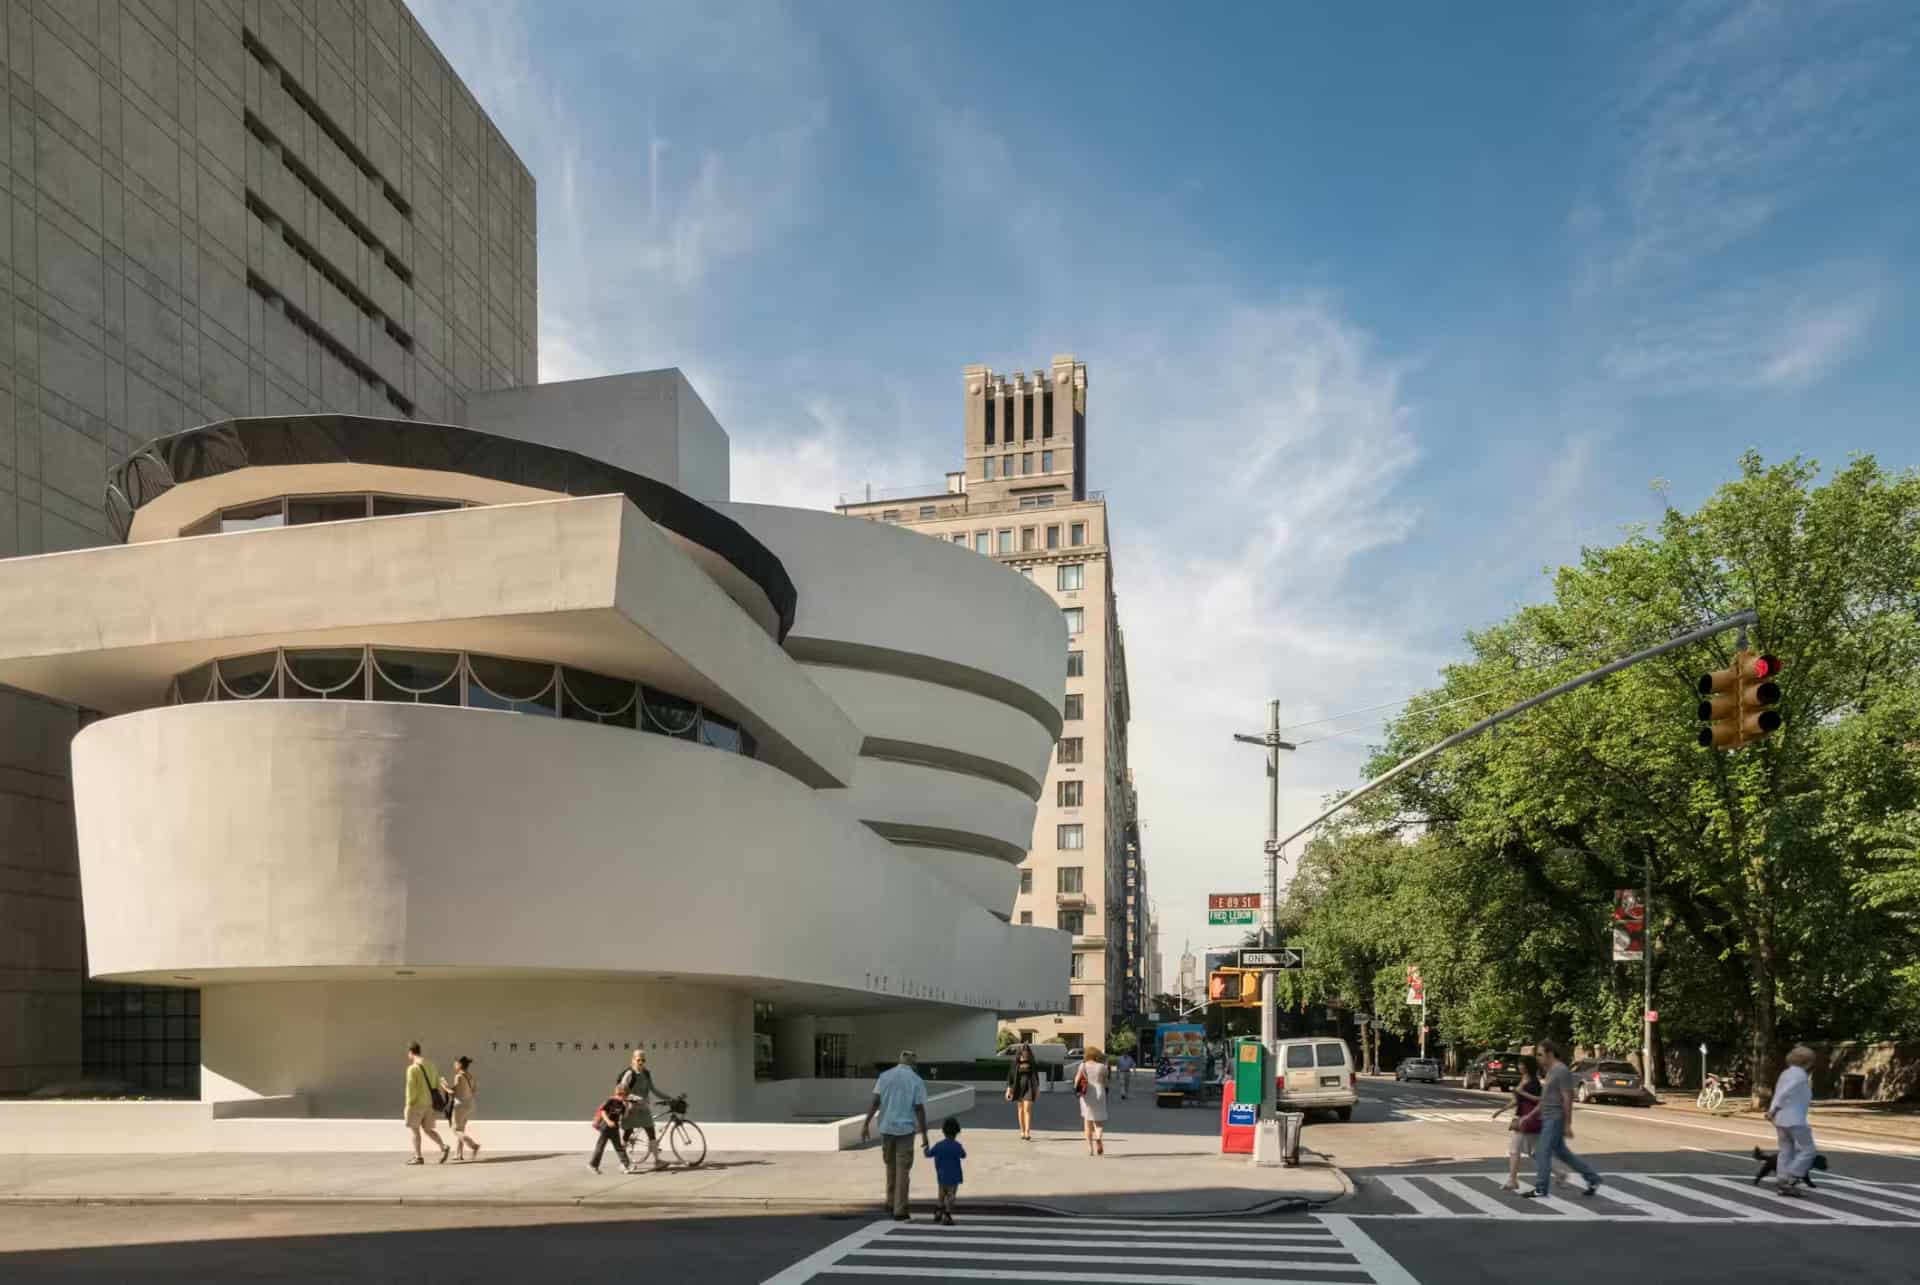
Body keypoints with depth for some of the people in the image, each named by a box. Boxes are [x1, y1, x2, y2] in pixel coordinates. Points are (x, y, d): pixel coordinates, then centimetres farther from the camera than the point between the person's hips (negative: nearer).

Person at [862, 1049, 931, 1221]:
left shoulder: (885, 1076, 1)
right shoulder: (917, 1081, -5)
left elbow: (875, 1102, -4)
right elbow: (919, 1109, -8)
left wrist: (866, 1124, -1)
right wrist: (924, 1135, -4)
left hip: (887, 1128, 3)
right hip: (906, 1129, -3)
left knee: (891, 1165, 22)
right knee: (903, 1170, 1)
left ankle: (891, 1202, 30)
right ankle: (899, 1212, 0)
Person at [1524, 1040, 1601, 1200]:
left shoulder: (1562, 1071, -17)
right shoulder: (1552, 1071, 14)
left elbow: (1568, 1098, -19)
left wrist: (1568, 1125, -20)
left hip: (1556, 1119, -10)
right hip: (1549, 1118, 10)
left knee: (1543, 1152, -8)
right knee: (1560, 1152, 16)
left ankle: (1541, 1189, -2)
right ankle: (1592, 1178, 24)